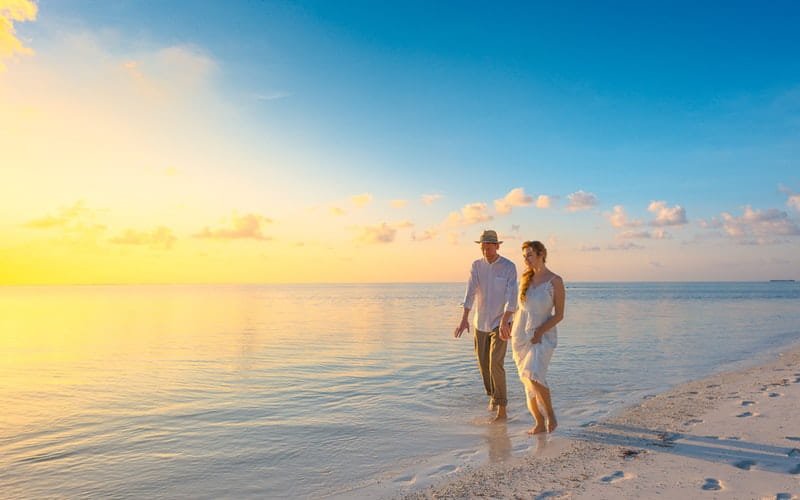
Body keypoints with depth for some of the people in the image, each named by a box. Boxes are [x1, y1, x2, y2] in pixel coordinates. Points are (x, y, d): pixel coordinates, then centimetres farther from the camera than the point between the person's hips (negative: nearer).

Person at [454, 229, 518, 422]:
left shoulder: (509, 267, -12)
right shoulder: (476, 266, -2)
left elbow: (511, 297, -22)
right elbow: (470, 292, -14)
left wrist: (504, 322, -35)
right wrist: (464, 319, -26)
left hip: (500, 323, -4)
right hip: (480, 323, 4)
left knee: (496, 364, -15)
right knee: (484, 364, 12)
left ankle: (502, 409, -7)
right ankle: (493, 395, 38)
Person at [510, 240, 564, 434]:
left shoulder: (555, 281, -9)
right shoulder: (525, 278, 6)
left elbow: (559, 315, -9)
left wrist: (539, 331, -17)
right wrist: (513, 328, 11)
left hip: (543, 336, -5)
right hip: (521, 336, 5)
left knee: (534, 377, -24)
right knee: (529, 383, 7)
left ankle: (550, 413, 0)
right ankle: (540, 424, 19)